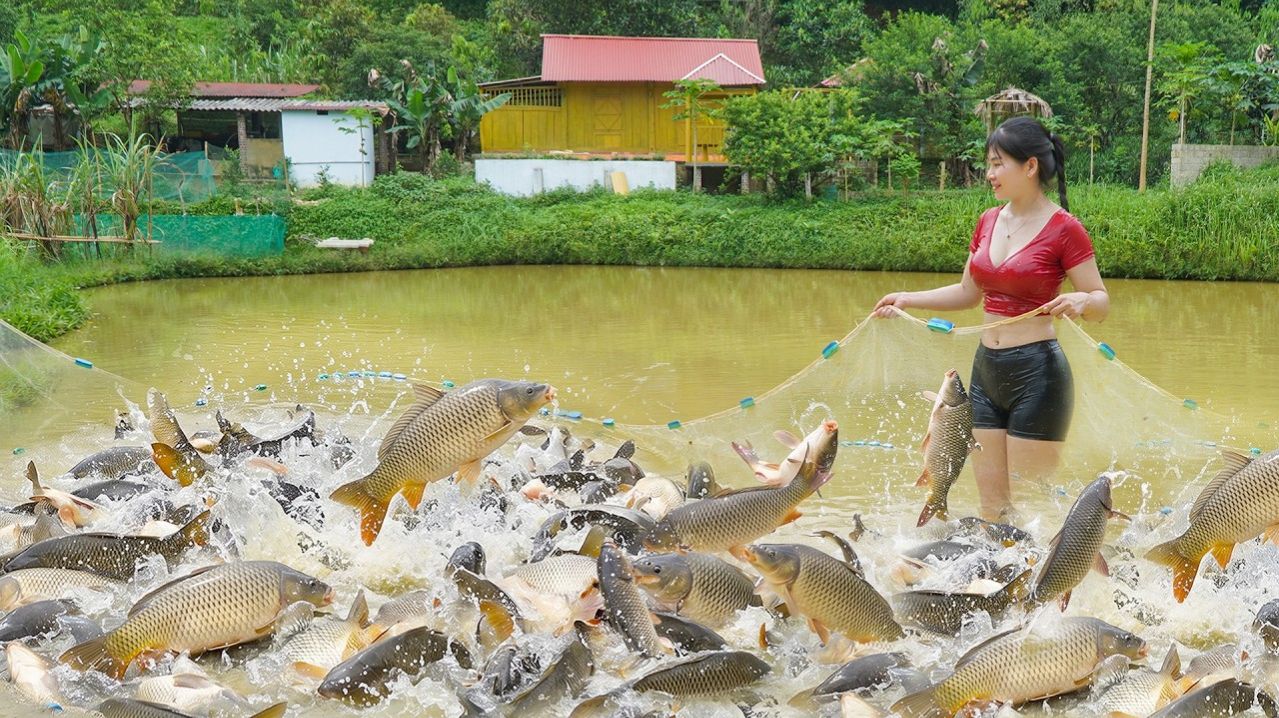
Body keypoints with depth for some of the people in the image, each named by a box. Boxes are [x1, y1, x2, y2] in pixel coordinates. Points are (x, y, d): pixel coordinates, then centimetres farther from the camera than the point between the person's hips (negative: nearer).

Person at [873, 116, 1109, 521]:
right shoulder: (989, 221, 10)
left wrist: (1079, 301, -29)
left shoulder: (1064, 228, -10)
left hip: (1036, 371, -7)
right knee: (991, 503, 11)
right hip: (986, 369, 7)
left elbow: (1101, 304, -8)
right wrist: (907, 299, 14)